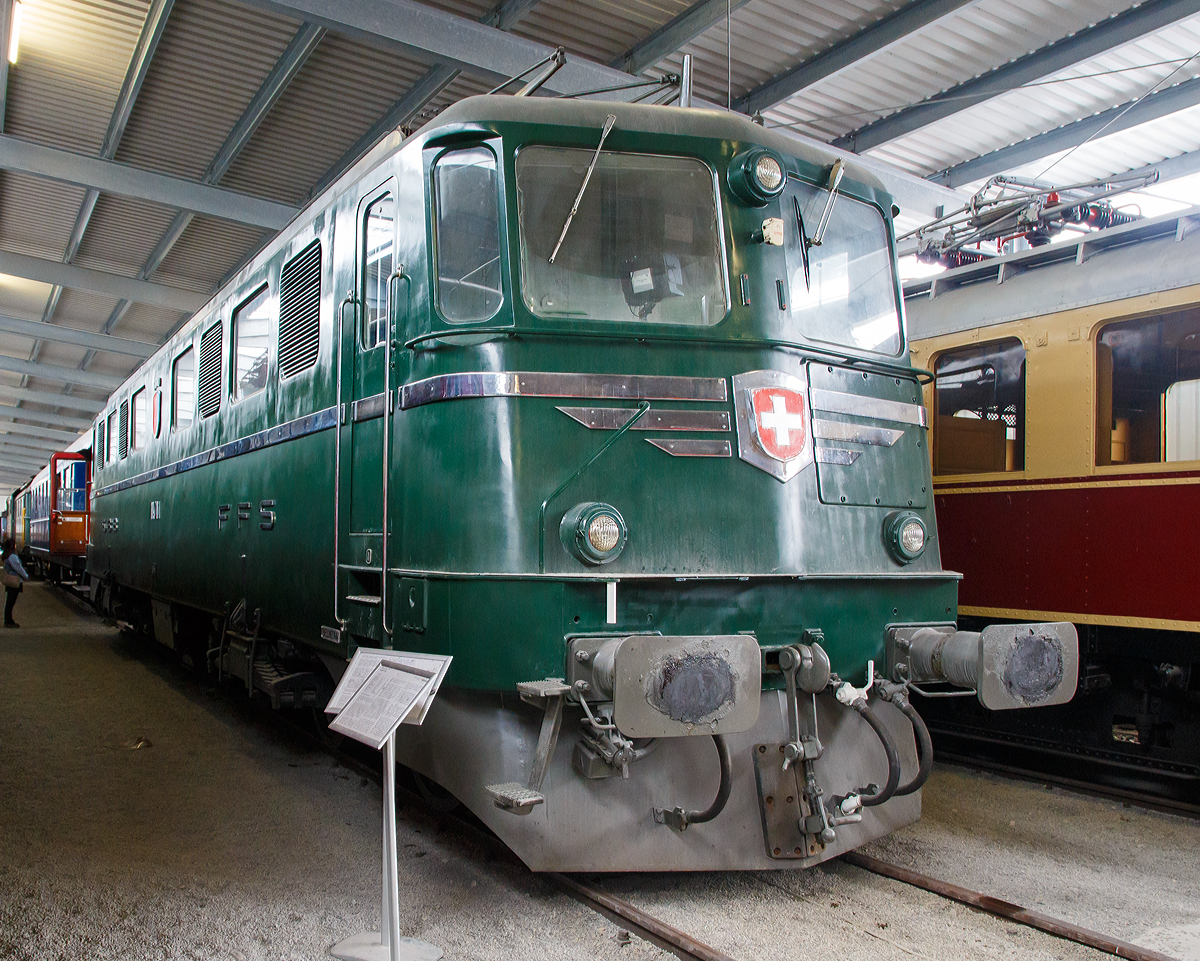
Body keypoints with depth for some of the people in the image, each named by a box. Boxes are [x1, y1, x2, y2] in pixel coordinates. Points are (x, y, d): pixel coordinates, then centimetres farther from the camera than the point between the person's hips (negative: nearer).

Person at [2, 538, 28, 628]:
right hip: (13, 582, -10)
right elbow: (18, 569, -13)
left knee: (10, 602, 14)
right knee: (10, 602, -5)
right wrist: (26, 576, 0)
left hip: (10, 582, 10)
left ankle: (8, 621, 19)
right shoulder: (12, 557, -18)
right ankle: (8, 622, -1)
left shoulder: (6, 556, 13)